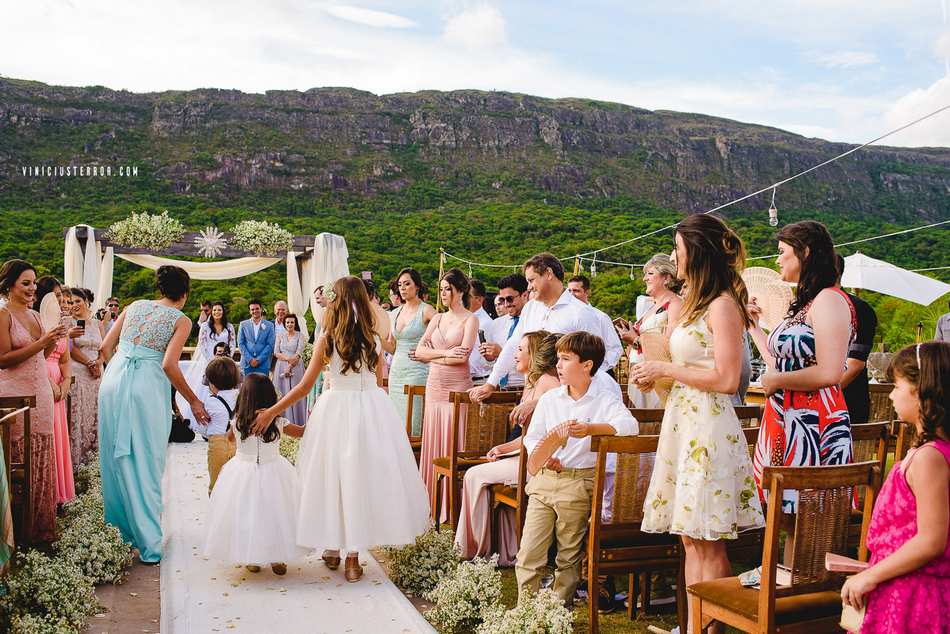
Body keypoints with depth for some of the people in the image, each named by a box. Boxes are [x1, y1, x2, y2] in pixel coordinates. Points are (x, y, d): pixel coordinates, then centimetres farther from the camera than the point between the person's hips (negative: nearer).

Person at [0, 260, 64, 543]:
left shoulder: (34, 315, 13)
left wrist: (55, 338, 3)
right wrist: (41, 342, -19)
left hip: (40, 393, 7)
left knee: (41, 460, 10)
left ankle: (40, 524, 19)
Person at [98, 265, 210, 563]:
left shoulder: (134, 306, 16)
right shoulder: (181, 320, 1)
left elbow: (106, 346, 15)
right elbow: (169, 365, -10)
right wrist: (193, 401, -2)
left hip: (113, 382, 5)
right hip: (147, 387, -5)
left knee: (116, 457, 15)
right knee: (145, 462, 2)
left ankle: (121, 525, 29)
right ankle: (149, 541, 4)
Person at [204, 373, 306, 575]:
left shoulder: (238, 422, -10)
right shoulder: (278, 422, -12)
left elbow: (229, 439, 13)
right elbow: (302, 432, 3)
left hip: (243, 473, 0)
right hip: (274, 472, 0)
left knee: (246, 514, 15)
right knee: (275, 515, 13)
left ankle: (250, 559, 23)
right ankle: (278, 559, 20)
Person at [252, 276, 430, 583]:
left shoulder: (327, 339, -6)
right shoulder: (374, 337, 2)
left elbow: (304, 386, -6)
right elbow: (378, 381, 8)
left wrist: (271, 412, 1)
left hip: (337, 410, -2)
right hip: (372, 409, 2)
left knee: (335, 476, 12)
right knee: (364, 476, 9)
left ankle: (333, 548, 23)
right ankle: (353, 556, 13)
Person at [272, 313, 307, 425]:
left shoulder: (300, 336, 2)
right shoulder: (280, 335, 10)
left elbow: (299, 354, -6)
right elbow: (276, 353, 3)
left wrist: (289, 367, -14)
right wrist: (288, 358, -12)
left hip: (296, 368, -2)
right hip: (281, 368, 2)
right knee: (282, 394, 0)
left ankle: (297, 422, 2)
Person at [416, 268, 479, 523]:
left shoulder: (470, 319, -3)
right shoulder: (437, 319, 14)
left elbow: (463, 356, -14)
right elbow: (419, 352, 5)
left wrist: (432, 355, -5)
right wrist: (445, 352, -10)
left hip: (457, 386, -5)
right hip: (434, 385, 6)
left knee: (452, 444, -3)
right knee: (432, 442, 6)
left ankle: (451, 505, 5)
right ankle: (432, 500, 14)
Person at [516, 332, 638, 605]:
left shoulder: (605, 399, -2)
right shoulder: (549, 399, 11)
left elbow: (629, 425, -18)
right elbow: (532, 437, 12)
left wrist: (590, 428, -30)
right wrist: (544, 457, -9)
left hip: (578, 482, -3)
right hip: (544, 479, 3)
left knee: (569, 557, 7)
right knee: (529, 553, -1)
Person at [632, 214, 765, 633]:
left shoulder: (723, 305, -12)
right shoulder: (695, 302, 16)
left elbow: (726, 379, -19)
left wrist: (666, 369, -12)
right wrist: (655, 375, 9)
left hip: (707, 426, -9)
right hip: (683, 423, 9)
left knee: (709, 544, -1)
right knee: (690, 540, 12)